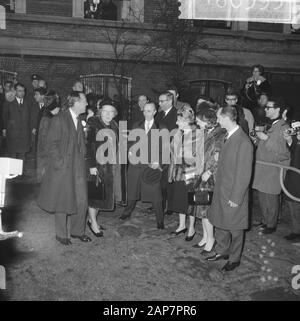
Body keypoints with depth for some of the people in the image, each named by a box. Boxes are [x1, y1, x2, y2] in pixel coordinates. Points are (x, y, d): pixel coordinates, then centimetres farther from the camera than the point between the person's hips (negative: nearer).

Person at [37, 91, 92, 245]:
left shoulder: (79, 120, 12)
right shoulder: (59, 119, -10)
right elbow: (51, 144, -12)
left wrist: (82, 161, 9)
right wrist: (59, 163, -15)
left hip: (78, 167, 7)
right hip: (63, 167, -7)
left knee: (81, 200, 8)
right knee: (63, 200, 5)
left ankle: (77, 231, 25)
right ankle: (62, 234, 21)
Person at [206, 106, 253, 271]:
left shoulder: (243, 142, -23)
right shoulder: (228, 137, 4)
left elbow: (244, 174, -20)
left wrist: (236, 197, -17)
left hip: (234, 194, -8)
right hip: (221, 189, 8)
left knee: (235, 228, 11)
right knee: (220, 222, 21)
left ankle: (234, 259, 31)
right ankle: (221, 251, 41)